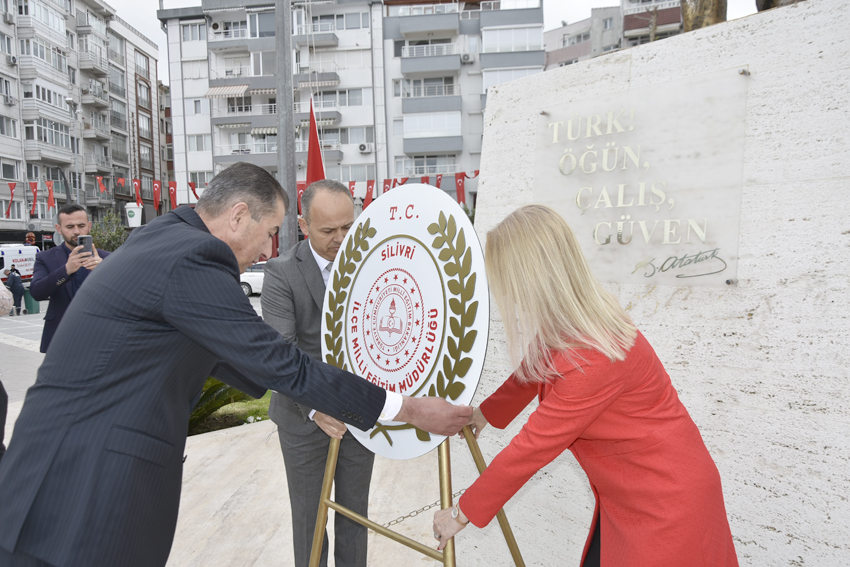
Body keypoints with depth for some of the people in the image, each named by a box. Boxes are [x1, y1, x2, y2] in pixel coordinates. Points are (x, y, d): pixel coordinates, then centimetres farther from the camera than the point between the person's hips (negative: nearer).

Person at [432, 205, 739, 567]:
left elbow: (530, 449, -25)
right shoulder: (570, 326, -6)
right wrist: (487, 412, 28)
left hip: (666, 506, -8)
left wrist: (463, 513, -12)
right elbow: (533, 371, 14)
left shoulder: (594, 361, -33)